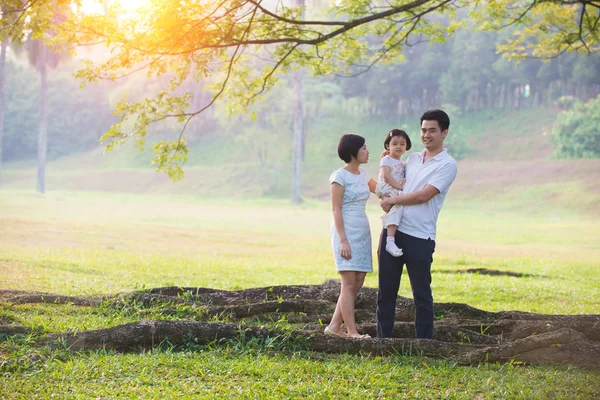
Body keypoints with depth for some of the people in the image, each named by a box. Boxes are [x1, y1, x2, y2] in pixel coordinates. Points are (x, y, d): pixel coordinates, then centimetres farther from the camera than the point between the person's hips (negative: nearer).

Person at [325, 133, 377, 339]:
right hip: (346, 232, -8)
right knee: (349, 282, -9)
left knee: (358, 283, 6)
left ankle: (334, 326, 13)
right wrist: (343, 240, -19)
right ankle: (352, 332, -9)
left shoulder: (362, 175, 14)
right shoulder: (339, 176, -9)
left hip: (362, 233, 8)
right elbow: (336, 210, -13)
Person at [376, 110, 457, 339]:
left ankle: (423, 342, 9)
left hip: (420, 237, -6)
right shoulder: (412, 159, 15)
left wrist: (392, 200, -7)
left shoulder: (447, 165, -6)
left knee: (421, 294, 1)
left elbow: (423, 195, -15)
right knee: (385, 290, 9)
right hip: (392, 231, 6)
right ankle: (383, 338, 17)